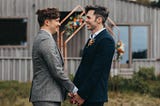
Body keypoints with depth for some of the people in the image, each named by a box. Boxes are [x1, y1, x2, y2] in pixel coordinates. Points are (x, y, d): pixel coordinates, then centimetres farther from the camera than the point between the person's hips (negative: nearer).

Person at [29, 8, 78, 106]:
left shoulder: (40, 38, 16)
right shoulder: (46, 40, -15)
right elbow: (57, 70, -17)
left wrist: (68, 90, 15)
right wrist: (73, 89, -8)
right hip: (46, 97, -10)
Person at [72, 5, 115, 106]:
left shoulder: (107, 40, -13)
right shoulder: (92, 39, 16)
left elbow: (97, 71, -17)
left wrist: (82, 94, -17)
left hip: (94, 97, -9)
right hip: (84, 94, 9)